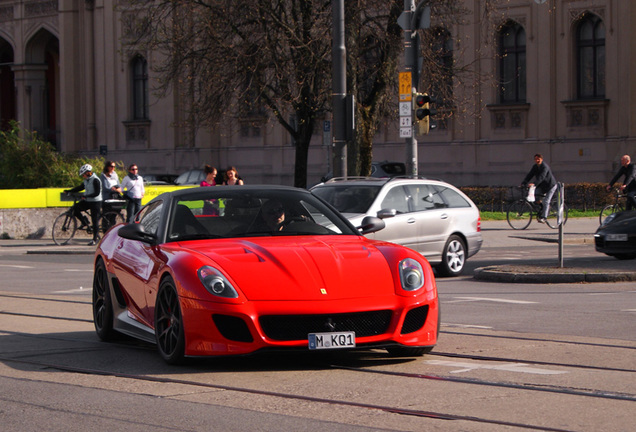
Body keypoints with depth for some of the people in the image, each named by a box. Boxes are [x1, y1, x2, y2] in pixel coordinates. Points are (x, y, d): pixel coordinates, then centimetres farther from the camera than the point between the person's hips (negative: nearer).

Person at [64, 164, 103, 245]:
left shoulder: (95, 180, -17)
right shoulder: (86, 180, 9)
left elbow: (97, 193, -22)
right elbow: (80, 187, 18)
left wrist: (86, 196, -30)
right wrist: (69, 191, 10)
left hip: (96, 202, -8)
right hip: (87, 201, 8)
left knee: (95, 221, -4)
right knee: (75, 209, -9)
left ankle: (95, 239, 6)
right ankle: (84, 222, 11)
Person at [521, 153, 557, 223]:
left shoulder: (545, 167, -24)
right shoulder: (535, 167, 1)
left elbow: (541, 177, -37)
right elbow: (529, 175, -5)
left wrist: (534, 184, -50)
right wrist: (523, 183, -19)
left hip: (551, 186, -8)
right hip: (542, 186, 8)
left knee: (546, 201, -15)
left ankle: (543, 218, -17)